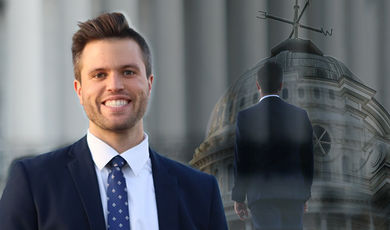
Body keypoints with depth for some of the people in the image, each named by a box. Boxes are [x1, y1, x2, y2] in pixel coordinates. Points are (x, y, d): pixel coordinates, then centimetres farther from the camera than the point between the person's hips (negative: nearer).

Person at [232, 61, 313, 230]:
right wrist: (304, 195, 17)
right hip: (293, 193, 2)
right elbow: (307, 159, 8)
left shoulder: (245, 117, -3)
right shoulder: (300, 115, 4)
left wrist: (238, 198, 6)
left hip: (262, 195, -2)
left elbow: (241, 161, -2)